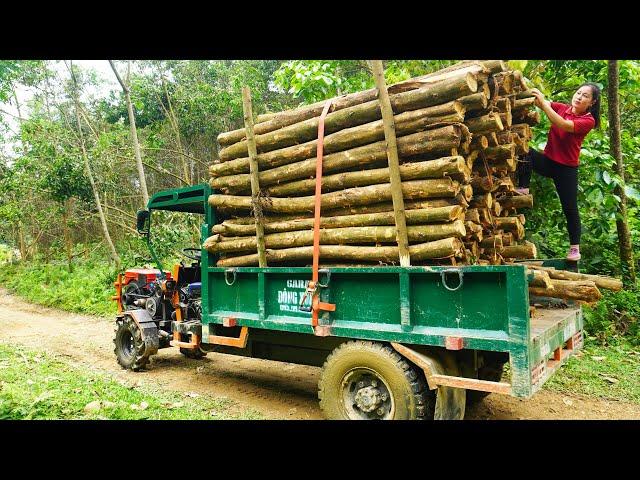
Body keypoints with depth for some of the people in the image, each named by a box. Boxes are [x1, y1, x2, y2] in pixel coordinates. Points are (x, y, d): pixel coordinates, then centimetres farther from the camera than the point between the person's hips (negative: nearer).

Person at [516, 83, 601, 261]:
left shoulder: (588, 120, -10)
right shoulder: (562, 108, 4)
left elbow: (563, 125, -27)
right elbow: (544, 104, -12)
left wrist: (544, 103, -33)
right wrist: (536, 96, -34)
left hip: (567, 168, -3)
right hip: (548, 161, 3)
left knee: (570, 209, -1)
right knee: (526, 152, -27)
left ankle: (575, 248, 14)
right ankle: (523, 188, -22)